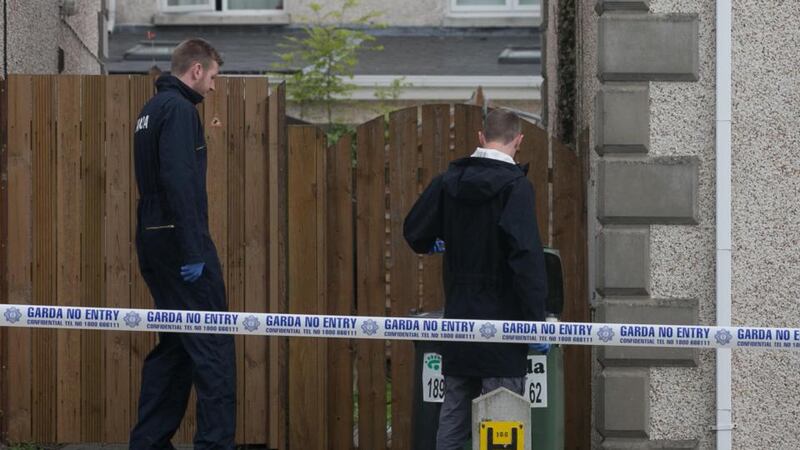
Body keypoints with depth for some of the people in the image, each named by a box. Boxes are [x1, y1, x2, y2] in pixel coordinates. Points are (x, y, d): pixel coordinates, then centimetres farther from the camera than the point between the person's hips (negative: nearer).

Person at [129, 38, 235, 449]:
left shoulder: (152, 110, 18)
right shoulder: (180, 110, -12)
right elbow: (177, 181, -21)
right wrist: (192, 252, -22)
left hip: (152, 241, 10)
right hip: (179, 238, -10)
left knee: (173, 345, 14)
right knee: (213, 346, -7)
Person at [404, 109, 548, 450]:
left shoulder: (448, 181, 4)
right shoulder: (515, 187, -13)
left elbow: (414, 233, 12)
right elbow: (526, 258, -19)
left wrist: (437, 244, 36)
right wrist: (536, 321, -16)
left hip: (458, 318, 6)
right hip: (501, 320, -5)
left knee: (453, 416, 11)